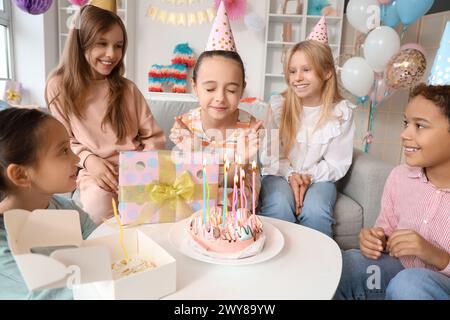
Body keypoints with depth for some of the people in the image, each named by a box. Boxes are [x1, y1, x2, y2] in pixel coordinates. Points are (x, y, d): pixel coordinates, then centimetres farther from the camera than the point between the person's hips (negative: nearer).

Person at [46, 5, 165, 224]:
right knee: (99, 199, -32)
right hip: (94, 172, -1)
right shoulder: (59, 86, 4)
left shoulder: (127, 89, 9)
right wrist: (88, 159, -13)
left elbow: (154, 137, 6)